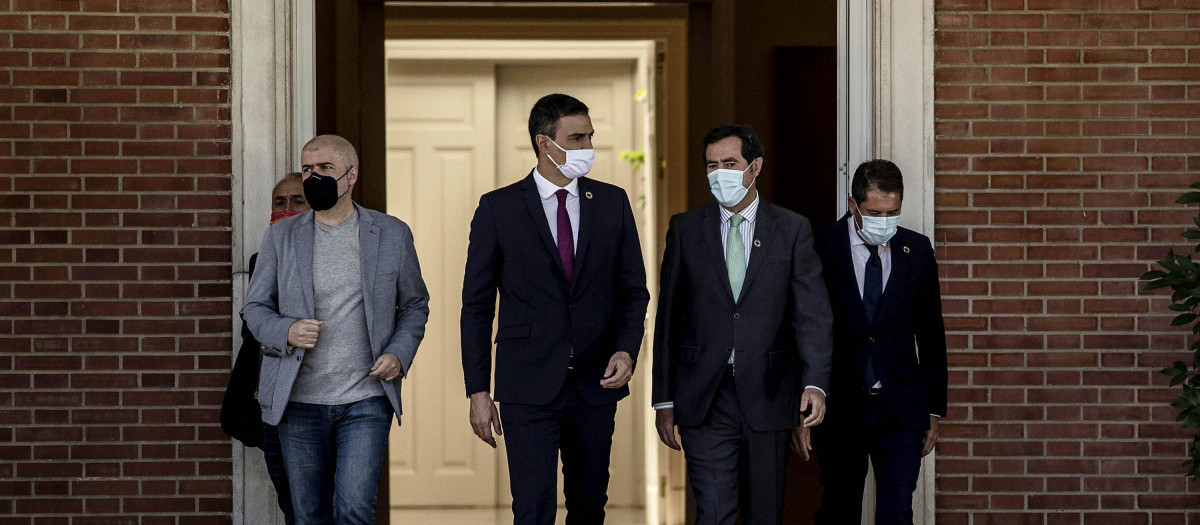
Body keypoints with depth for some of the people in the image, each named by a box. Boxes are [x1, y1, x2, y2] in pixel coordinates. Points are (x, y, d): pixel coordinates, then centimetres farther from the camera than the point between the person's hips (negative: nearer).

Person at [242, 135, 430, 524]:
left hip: (366, 400, -1)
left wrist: (399, 354, -5)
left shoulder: (392, 235, 4)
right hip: (299, 403, 2)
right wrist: (285, 331, -13)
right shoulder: (280, 237, 5)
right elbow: (254, 308, 8)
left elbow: (414, 305, 12)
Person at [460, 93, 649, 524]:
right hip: (529, 387, -3)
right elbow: (477, 305, 0)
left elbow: (633, 290, 11)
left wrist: (627, 350, -8)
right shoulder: (498, 208, -2)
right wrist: (478, 391, -4)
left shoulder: (612, 202, 6)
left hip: (596, 381, 3)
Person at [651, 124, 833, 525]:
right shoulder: (685, 230, 6)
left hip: (767, 398, 0)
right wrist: (664, 400, 3)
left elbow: (812, 314, -3)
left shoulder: (792, 230, 4)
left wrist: (814, 383, -17)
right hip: (704, 400, 0)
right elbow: (668, 319, 7)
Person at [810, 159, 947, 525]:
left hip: (900, 409, 1)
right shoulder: (822, 247, -5)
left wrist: (934, 410, 9)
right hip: (839, 407, -1)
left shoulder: (917, 250, 4)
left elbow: (931, 333, 10)